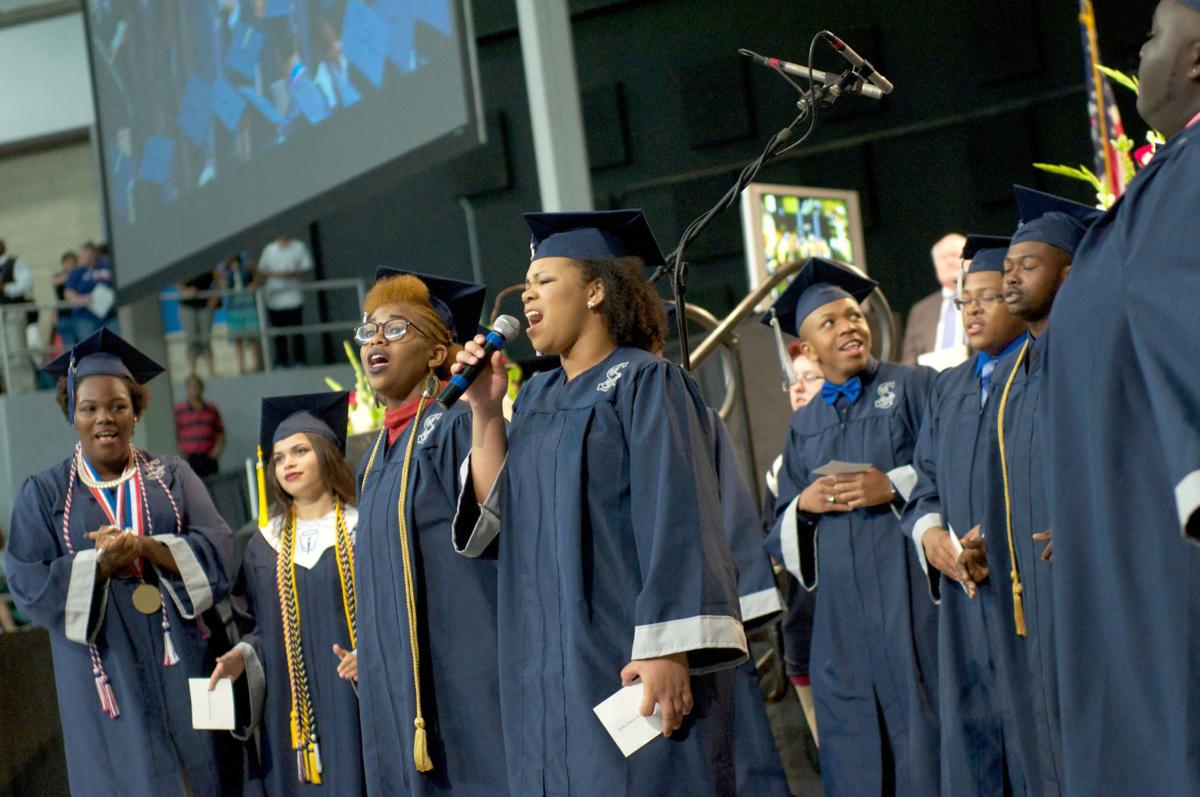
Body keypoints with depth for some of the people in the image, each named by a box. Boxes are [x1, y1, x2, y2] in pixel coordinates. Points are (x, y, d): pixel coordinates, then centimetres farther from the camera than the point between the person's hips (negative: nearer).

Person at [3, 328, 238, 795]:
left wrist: (144, 547, -19)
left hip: (185, 668, 1)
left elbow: (217, 548, -4)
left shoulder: (171, 476, 8)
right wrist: (100, 563, -19)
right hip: (109, 680, -1)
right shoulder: (44, 494, 5)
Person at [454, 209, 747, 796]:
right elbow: (495, 511, 11)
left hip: (630, 663, -7)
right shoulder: (536, 397, 16)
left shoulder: (644, 382, -5)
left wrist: (668, 651, -22)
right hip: (550, 669, 7)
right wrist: (483, 410, 2)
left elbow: (675, 521, -14)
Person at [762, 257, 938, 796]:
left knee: (925, 747, -7)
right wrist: (804, 505, -2)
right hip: (842, 606, 4)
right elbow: (780, 532, 18)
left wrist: (895, 485, -15)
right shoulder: (804, 425, 18)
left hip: (909, 588, -4)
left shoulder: (913, 386, 6)